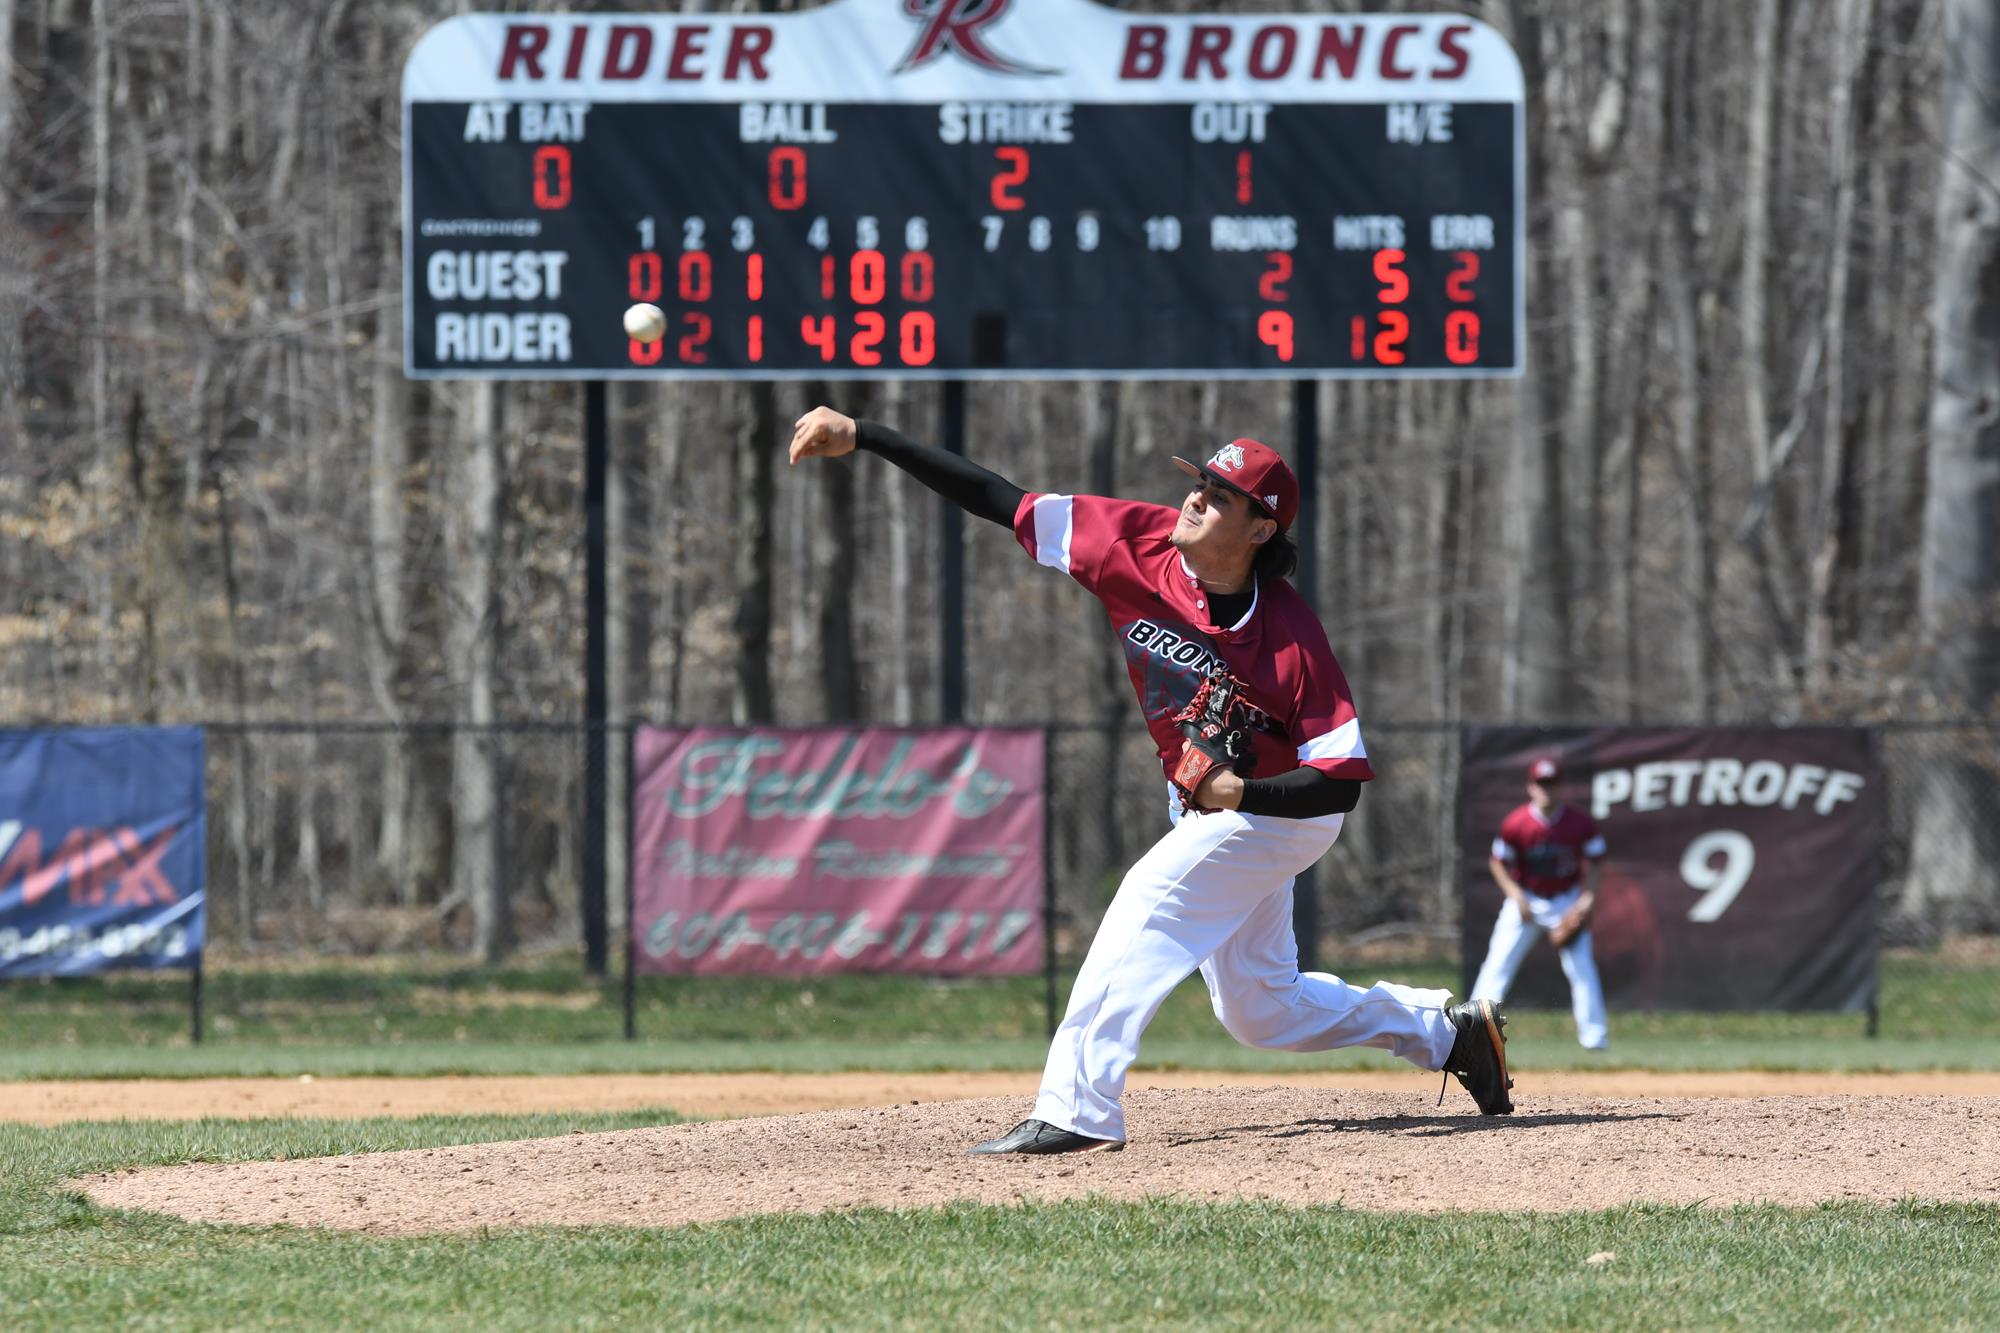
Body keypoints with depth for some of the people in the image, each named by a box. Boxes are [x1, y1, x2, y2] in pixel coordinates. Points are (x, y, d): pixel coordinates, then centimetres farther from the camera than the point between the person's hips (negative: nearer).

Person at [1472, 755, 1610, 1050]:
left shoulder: (1581, 824, -14)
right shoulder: (1515, 824, -15)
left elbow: (1595, 862, -1)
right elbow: (1499, 863, -4)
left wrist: (1587, 898, -14)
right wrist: (1517, 896, -16)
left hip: (1567, 901, 0)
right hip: (1526, 900, 0)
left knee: (1581, 967, -8)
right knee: (1498, 965, -5)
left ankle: (1594, 1034, -1)